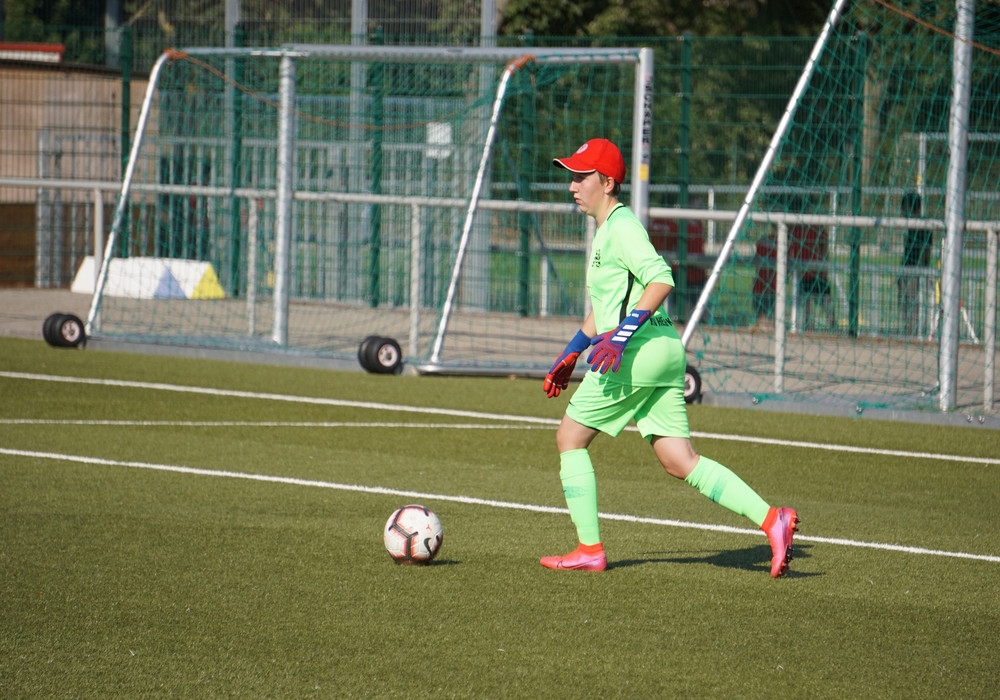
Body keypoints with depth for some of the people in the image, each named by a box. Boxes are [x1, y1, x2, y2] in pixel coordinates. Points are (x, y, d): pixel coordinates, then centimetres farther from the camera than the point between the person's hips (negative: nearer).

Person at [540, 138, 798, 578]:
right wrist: (570, 355, 35)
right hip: (665, 350, 9)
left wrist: (621, 335, -27)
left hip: (639, 349, -9)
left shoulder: (621, 226, -9)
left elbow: (661, 280, -22)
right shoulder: (606, 229, 21)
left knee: (570, 438, 4)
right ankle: (771, 520, -7)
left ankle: (590, 549, 5)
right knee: (681, 464, 4)